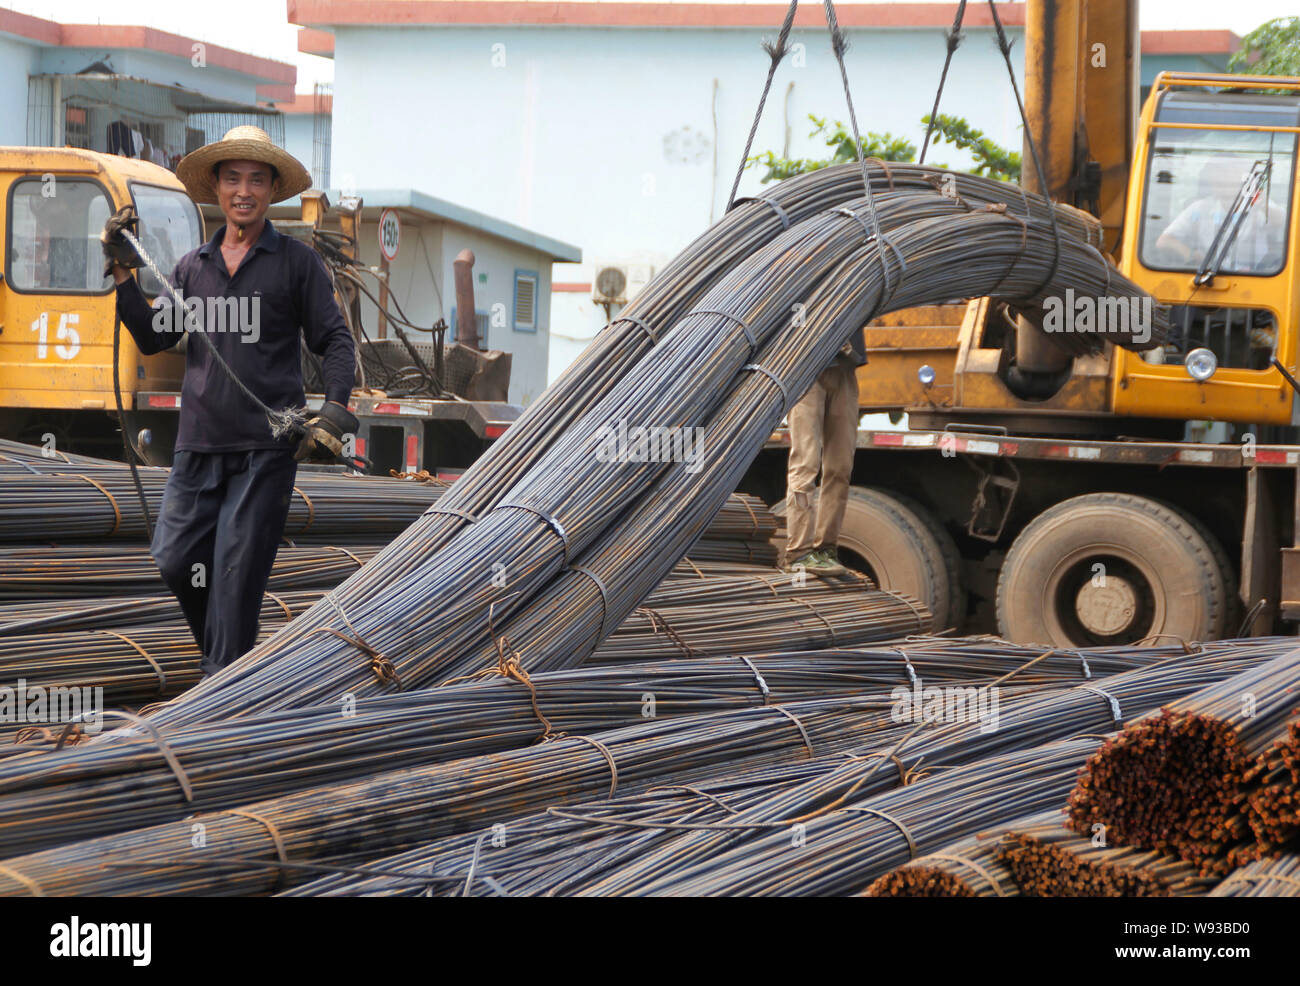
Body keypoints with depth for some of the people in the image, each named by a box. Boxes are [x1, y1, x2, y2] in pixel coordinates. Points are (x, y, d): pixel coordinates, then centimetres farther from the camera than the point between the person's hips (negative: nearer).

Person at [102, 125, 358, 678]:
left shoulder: (297, 262, 5)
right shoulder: (192, 267, 15)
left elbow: (336, 341, 4)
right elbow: (153, 338, 12)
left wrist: (334, 410, -11)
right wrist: (124, 274, 3)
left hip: (267, 447, -4)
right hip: (199, 444, 4)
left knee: (237, 573, -5)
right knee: (175, 559, 0)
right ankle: (221, 654, 24)